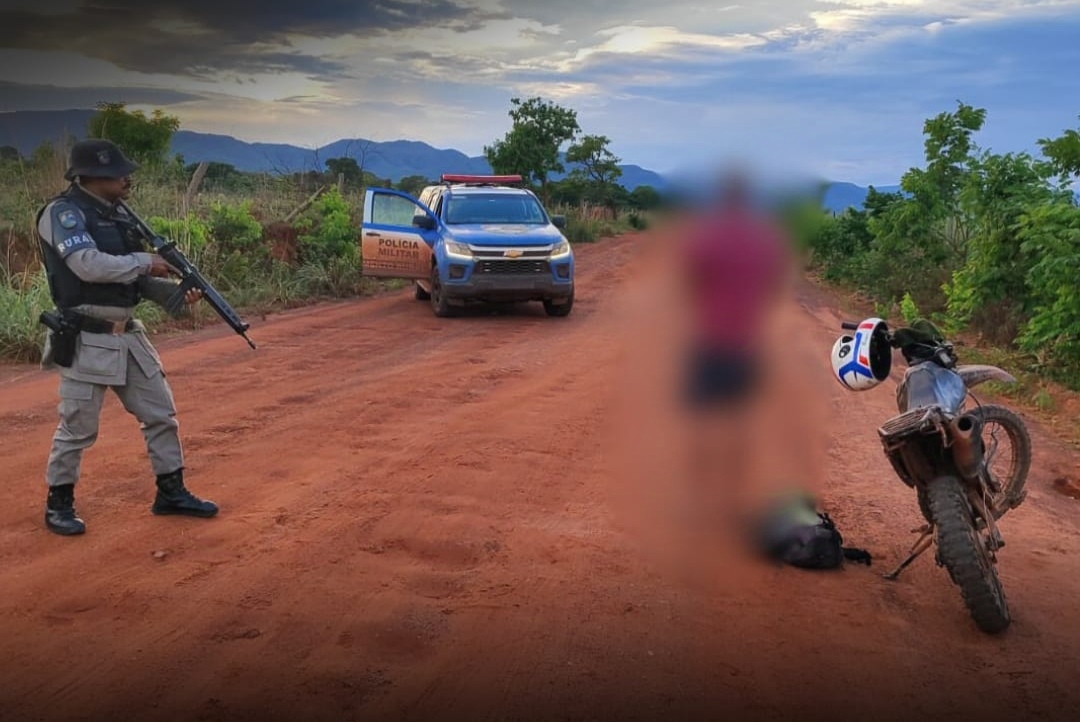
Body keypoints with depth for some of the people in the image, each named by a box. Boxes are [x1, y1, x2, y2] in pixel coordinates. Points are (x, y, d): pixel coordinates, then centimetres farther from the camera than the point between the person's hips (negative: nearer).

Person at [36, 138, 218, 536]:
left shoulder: (118, 213, 11)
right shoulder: (63, 212, -13)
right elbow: (89, 265, -27)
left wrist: (176, 295, -1)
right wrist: (145, 261, -14)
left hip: (128, 336, 8)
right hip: (87, 341, -8)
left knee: (161, 414, 11)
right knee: (77, 429, 3)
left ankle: (171, 492, 24)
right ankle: (59, 504, 21)